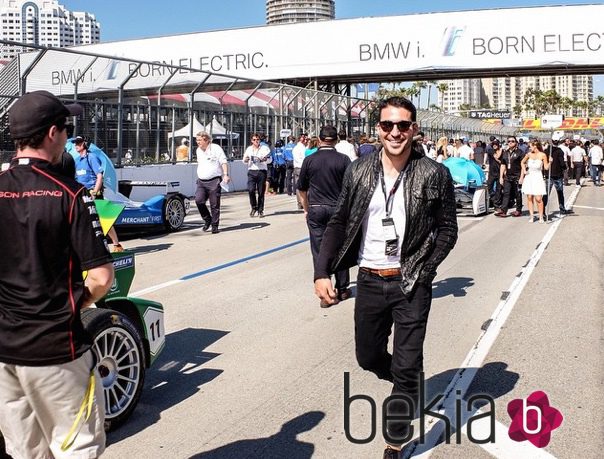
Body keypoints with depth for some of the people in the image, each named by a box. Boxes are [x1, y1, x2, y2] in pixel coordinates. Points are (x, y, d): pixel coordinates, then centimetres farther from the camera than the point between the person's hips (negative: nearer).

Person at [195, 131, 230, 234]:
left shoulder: (216, 148, -5)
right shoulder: (198, 150, 15)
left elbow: (223, 162, -8)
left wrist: (226, 175, -20)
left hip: (214, 181, -5)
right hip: (201, 182, 5)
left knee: (214, 205, -1)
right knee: (198, 200, -13)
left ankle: (215, 226, 11)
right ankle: (207, 220, 8)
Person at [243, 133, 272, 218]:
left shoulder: (265, 148, 7)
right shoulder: (249, 149, 15)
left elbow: (269, 160, 4)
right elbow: (245, 161, 21)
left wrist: (265, 159, -18)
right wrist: (246, 159, -2)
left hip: (262, 171, -1)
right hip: (251, 171, 1)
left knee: (261, 192, 1)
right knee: (251, 190, -14)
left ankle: (260, 210, 11)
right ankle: (254, 207, 6)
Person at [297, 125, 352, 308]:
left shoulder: (309, 160, -1)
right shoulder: (343, 160, -3)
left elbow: (302, 189, 7)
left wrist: (306, 209, 19)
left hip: (316, 210, 0)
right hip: (338, 209, 0)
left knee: (319, 252, 3)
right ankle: (342, 289, 22)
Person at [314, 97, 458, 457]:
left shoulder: (435, 175, -7)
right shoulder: (359, 171, 1)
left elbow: (448, 230, -1)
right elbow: (339, 223, 5)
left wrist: (421, 272, -11)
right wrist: (322, 273, -4)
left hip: (411, 285, -3)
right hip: (369, 280, 4)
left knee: (406, 368, 1)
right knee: (368, 357, 18)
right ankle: (409, 385, 49)